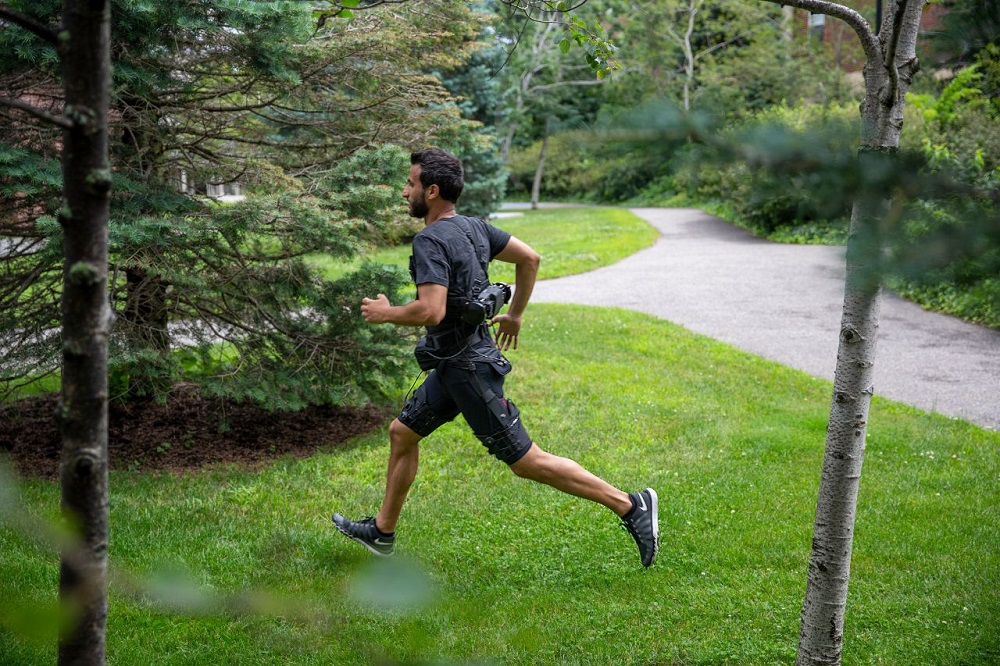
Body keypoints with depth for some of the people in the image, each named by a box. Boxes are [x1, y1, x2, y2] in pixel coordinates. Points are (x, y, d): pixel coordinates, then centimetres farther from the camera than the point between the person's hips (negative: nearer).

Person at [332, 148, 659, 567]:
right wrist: (515, 315, 24)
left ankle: (629, 505, 0)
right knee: (401, 433, 18)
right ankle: (382, 531, 32)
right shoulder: (473, 227, 6)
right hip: (456, 363, 10)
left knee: (526, 461, -4)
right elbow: (530, 258, 14)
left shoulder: (431, 241, -20)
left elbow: (431, 312, -31)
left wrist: (384, 313, -13)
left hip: (467, 367, -10)